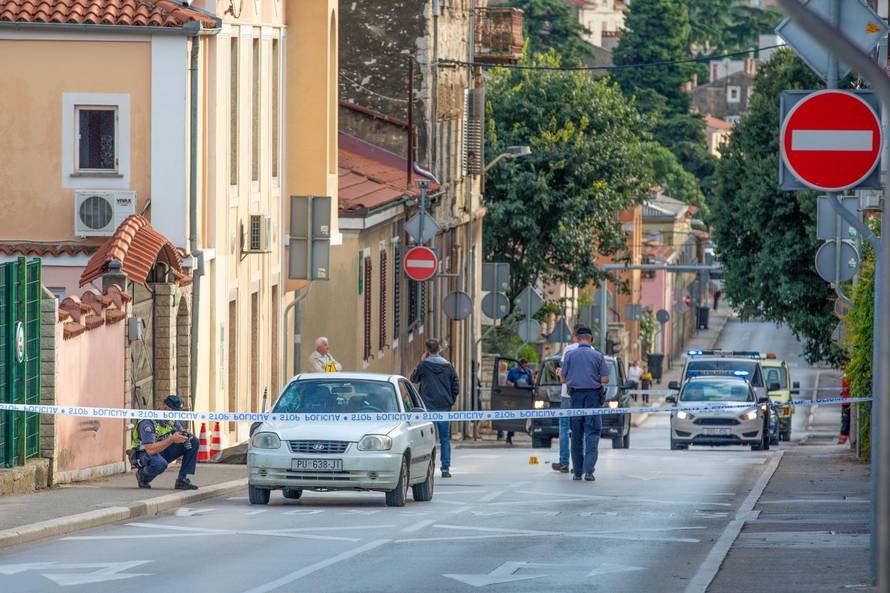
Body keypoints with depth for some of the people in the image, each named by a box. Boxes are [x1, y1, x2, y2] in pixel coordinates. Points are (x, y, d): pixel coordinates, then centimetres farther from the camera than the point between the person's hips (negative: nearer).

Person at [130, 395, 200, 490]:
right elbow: (150, 450, -34)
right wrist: (171, 439, -40)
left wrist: (184, 435, -18)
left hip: (163, 452, 8)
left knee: (193, 442, -8)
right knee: (160, 464, -43)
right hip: (144, 455, -8)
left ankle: (182, 481, -7)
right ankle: (142, 475, -7)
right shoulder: (148, 423, -28)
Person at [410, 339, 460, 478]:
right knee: (445, 439, 5)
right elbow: (456, 387, 6)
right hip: (444, 407, 2)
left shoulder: (424, 365, -5)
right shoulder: (448, 366, 5)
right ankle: (445, 468, 2)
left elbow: (413, 379, 12)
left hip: (428, 408, -2)